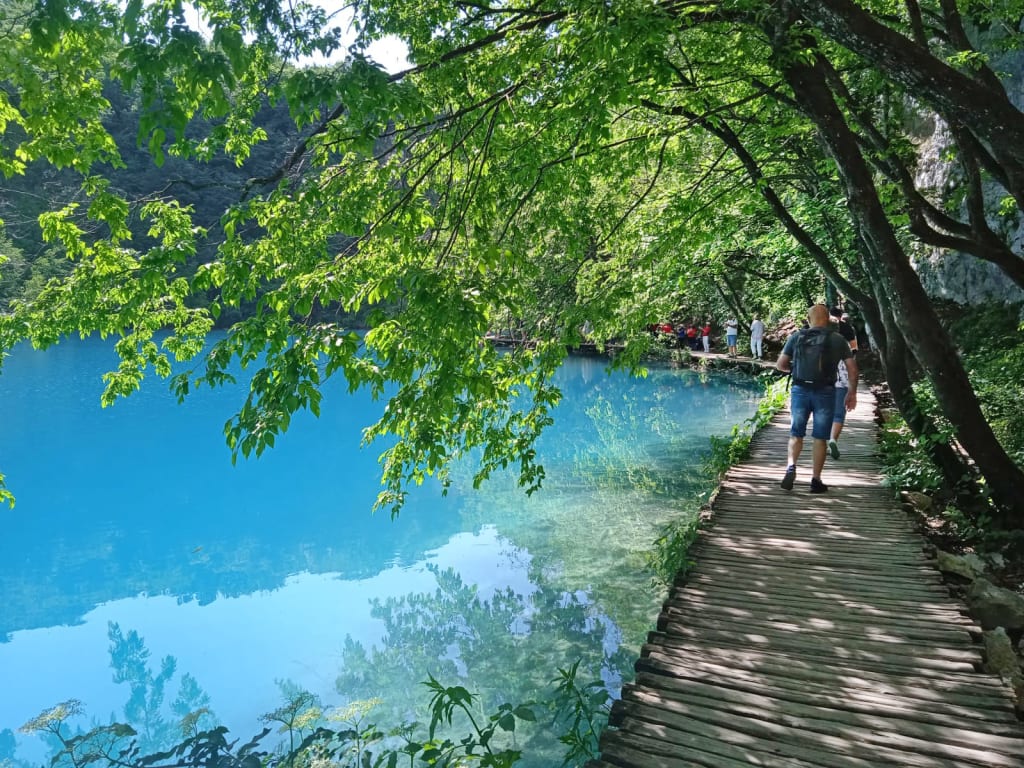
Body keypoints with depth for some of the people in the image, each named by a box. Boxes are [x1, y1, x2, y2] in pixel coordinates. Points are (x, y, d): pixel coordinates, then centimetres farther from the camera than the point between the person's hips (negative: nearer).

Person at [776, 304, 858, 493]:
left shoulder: (796, 337, 3)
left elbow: (780, 364, 1)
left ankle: (791, 467, -11)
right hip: (825, 392, 0)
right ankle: (816, 480, 10)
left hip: (800, 390, 0)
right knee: (820, 438, 8)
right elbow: (852, 368, 2)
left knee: (796, 434, 12)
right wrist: (852, 392, 11)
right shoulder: (838, 339, 4)